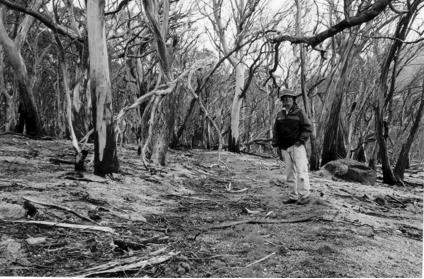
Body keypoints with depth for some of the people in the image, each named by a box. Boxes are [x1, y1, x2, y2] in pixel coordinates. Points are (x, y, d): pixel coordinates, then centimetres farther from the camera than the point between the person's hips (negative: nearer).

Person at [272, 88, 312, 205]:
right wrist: (276, 144, 9)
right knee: (290, 173, 7)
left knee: (301, 171, -10)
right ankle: (293, 196, 13)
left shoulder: (299, 113, 1)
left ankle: (305, 196, -6)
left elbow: (308, 128, -4)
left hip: (297, 146, -5)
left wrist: (301, 140, -12)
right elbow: (275, 131, 17)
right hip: (285, 148, 5)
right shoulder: (280, 115, 15)